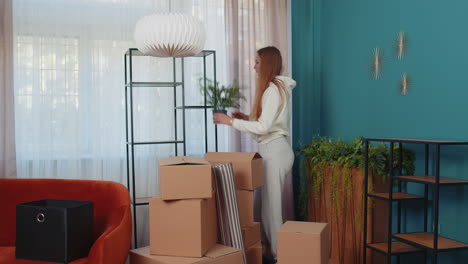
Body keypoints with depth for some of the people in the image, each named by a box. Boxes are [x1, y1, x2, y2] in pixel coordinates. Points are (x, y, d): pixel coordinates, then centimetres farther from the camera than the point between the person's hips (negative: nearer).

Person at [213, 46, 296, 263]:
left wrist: (230, 121, -18)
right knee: (270, 203, 11)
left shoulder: (273, 90, -15)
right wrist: (247, 117, 11)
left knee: (271, 205, -3)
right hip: (274, 150, 10)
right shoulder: (277, 87, 15)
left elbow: (263, 127, -22)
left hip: (275, 151, -10)